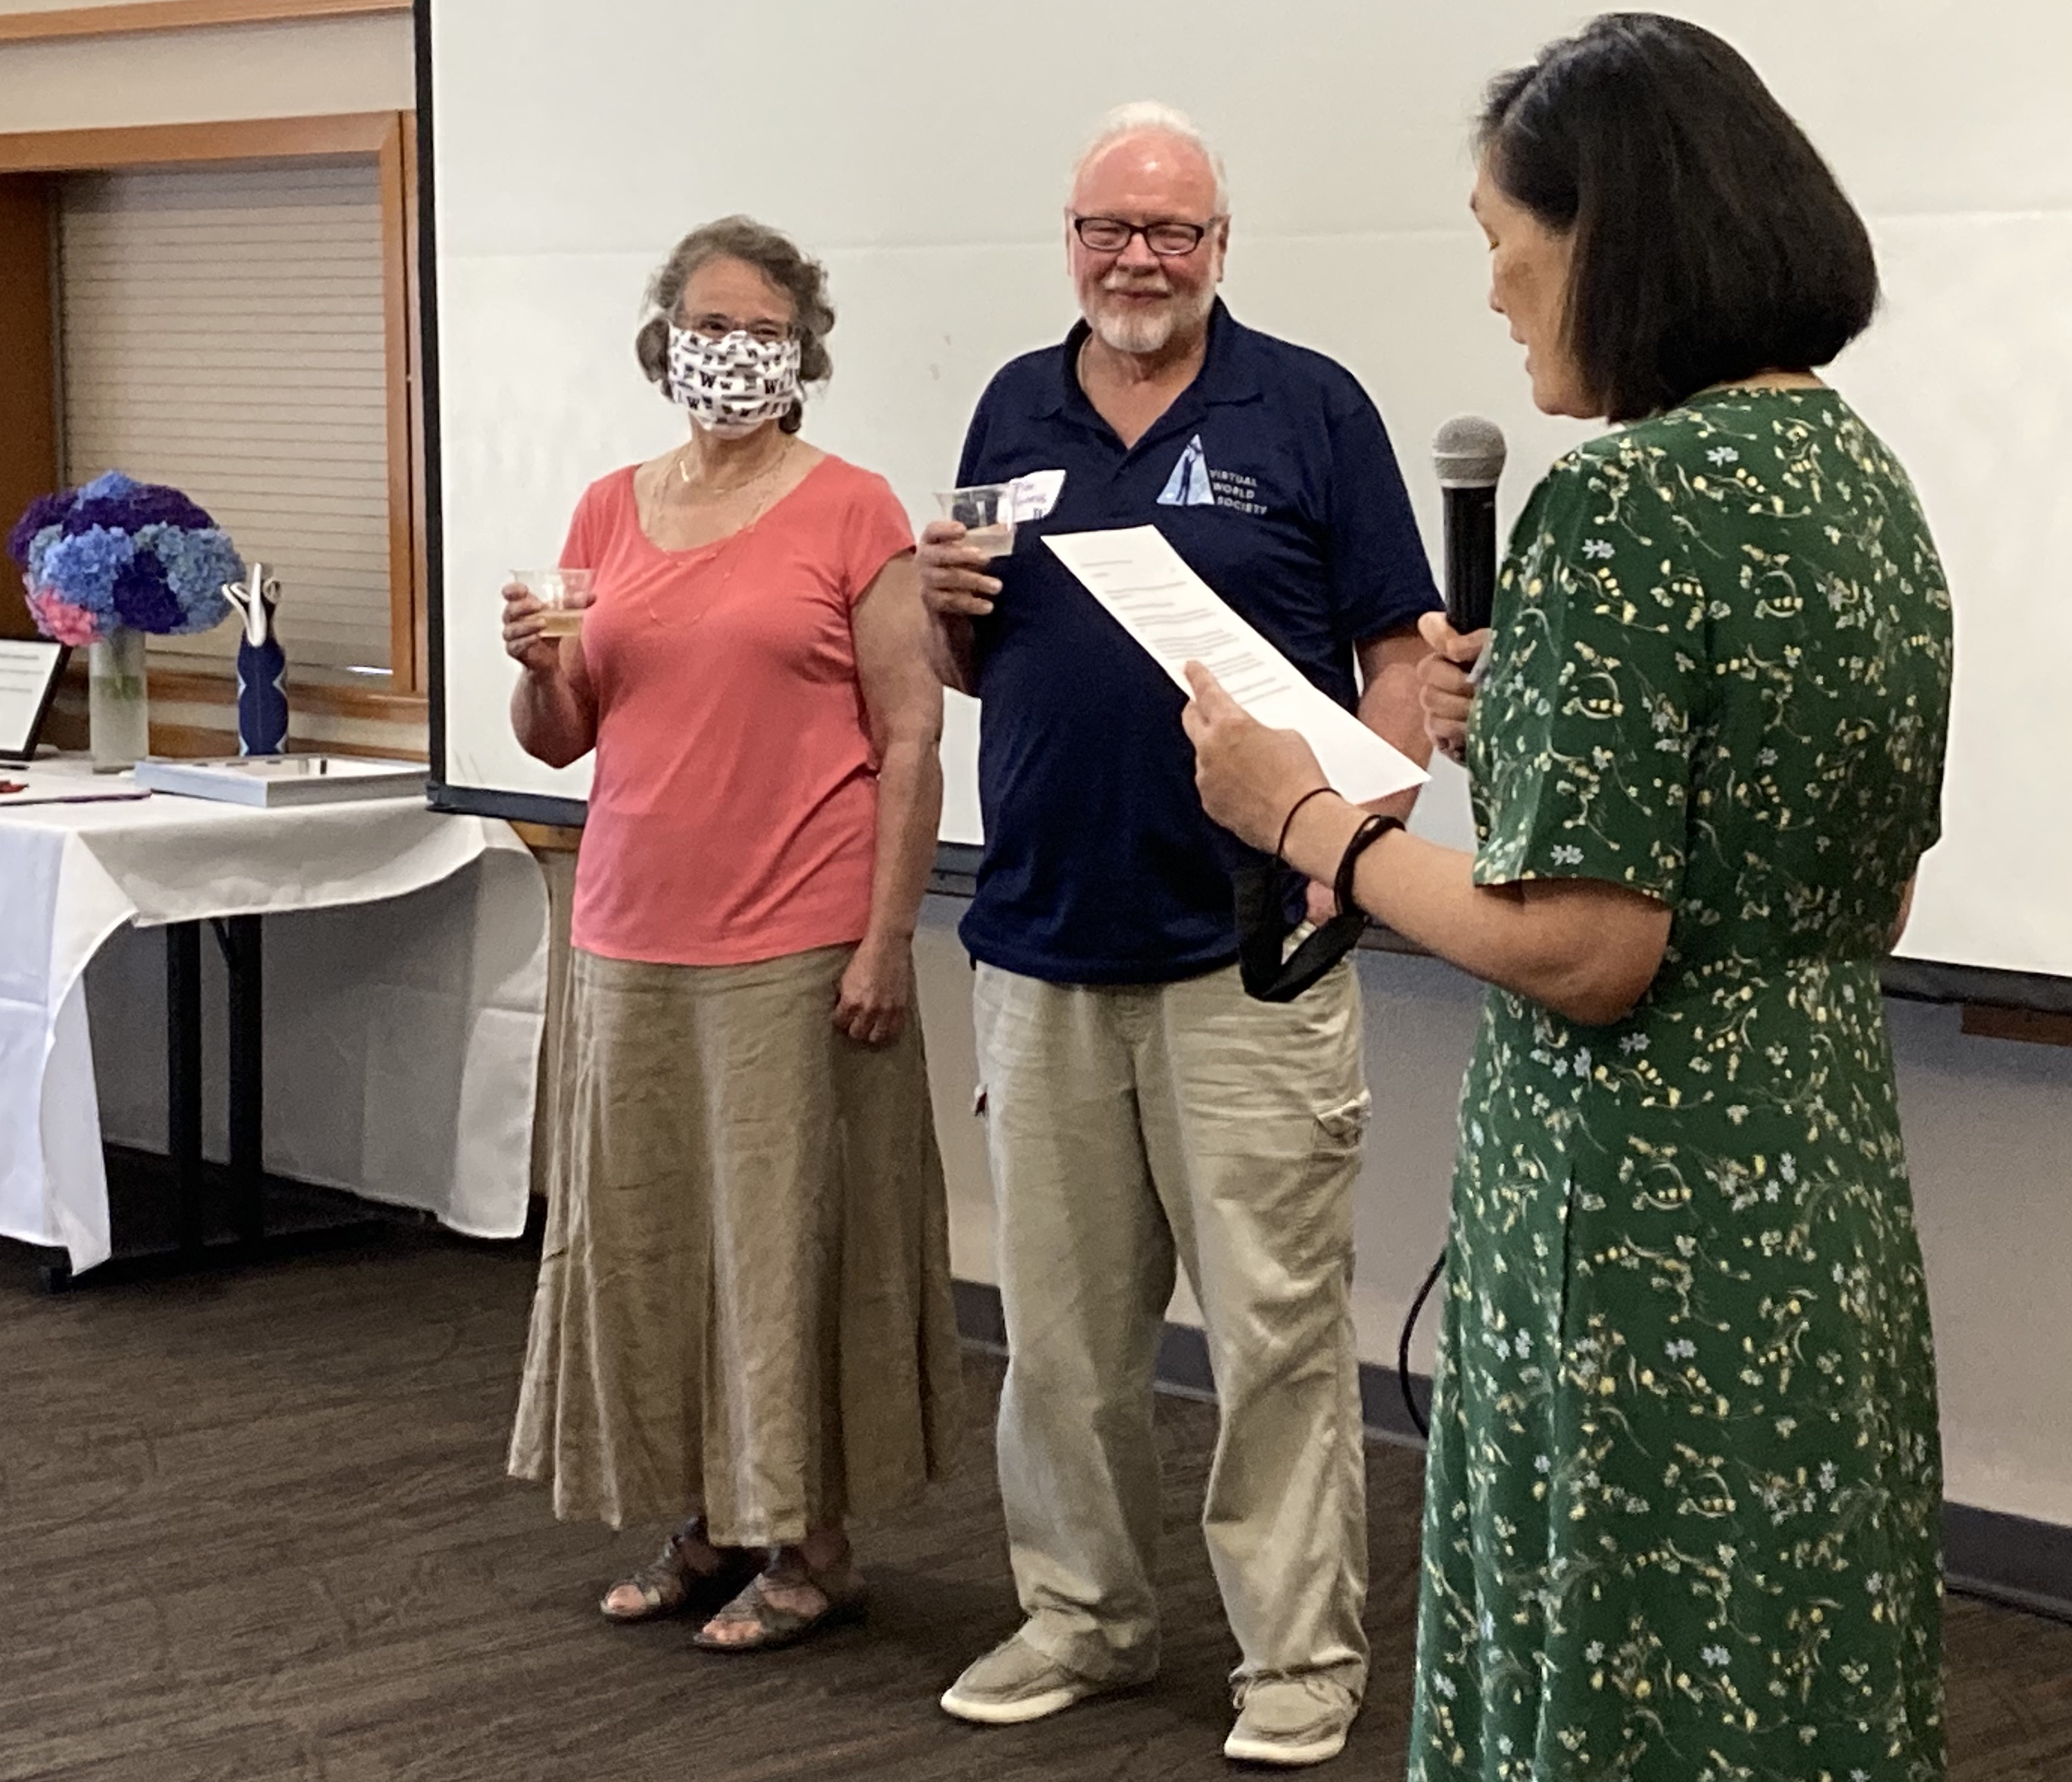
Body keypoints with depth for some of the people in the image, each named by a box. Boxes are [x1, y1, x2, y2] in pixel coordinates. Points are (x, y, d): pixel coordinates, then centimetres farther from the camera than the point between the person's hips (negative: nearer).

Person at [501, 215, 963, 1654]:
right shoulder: (612, 513, 11)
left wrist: (887, 939, -12)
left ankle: (810, 1546, 12)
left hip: (794, 944, -5)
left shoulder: (851, 511, -3)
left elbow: (911, 738, -6)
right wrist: (539, 668, -7)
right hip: (634, 937, 5)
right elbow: (559, 740, 16)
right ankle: (709, 1522, 20)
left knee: (790, 1227, 0)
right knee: (645, 1226, 7)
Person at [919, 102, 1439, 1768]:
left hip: (1248, 947, -4)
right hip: (1043, 942, 4)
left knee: (1278, 1315, -2)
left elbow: (1397, 653, -1)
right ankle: (1081, 1613, 26)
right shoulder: (1017, 412, 11)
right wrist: (948, 604, -3)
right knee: (1061, 1321, 12)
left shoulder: (1309, 409, -1)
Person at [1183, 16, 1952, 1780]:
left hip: (1643, 1208, -9)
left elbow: (1583, 953, -21)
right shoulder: (1862, 475, 9)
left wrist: (1304, 811, -9)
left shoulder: (1622, 503, -18)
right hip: (1828, 1170, 9)